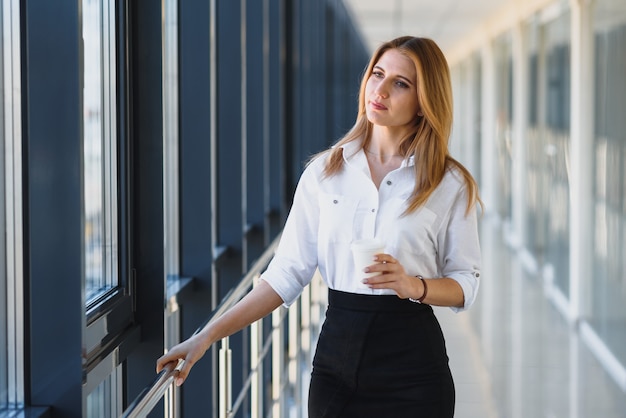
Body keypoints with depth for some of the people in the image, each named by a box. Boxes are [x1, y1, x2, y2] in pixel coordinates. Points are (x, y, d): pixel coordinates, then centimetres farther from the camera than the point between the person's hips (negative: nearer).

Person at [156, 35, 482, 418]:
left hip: (411, 361, -1)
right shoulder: (325, 171, 2)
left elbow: (465, 284, 2)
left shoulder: (450, 184, -2)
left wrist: (414, 285, -19)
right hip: (338, 353, 2)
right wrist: (209, 336, -7)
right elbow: (288, 272, 0)